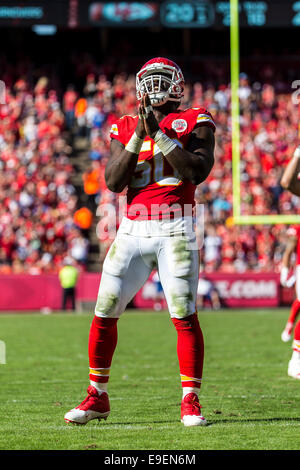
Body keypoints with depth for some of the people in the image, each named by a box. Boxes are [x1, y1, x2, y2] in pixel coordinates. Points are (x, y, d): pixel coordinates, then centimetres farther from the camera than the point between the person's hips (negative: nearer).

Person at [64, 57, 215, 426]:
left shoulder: (194, 123, 3)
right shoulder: (125, 128, 12)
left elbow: (198, 171, -13)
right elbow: (113, 181, 0)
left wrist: (159, 133, -13)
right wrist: (138, 135, -8)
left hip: (174, 231, -3)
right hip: (132, 230, 3)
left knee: (184, 316, -9)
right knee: (104, 313, 3)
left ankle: (190, 400, 1)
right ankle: (97, 397, 16)